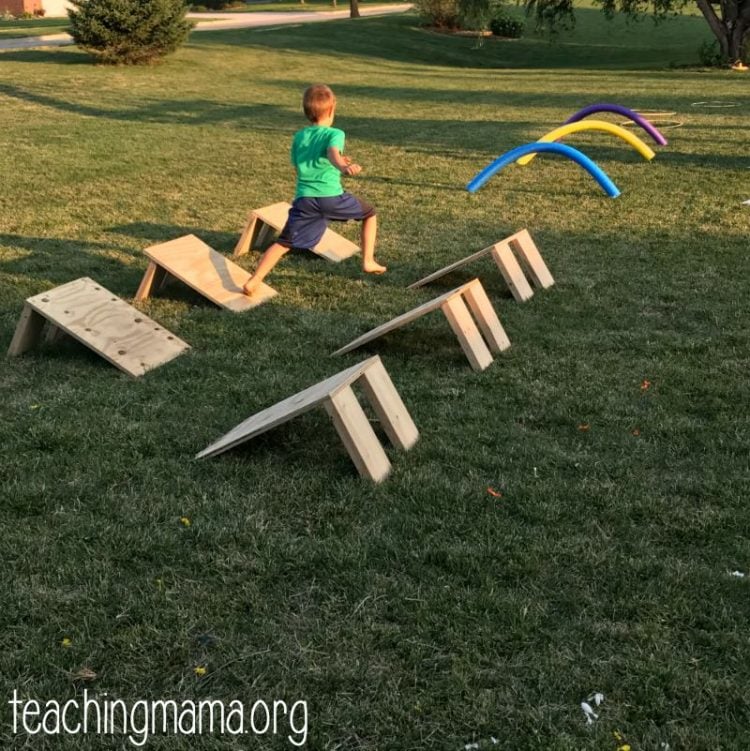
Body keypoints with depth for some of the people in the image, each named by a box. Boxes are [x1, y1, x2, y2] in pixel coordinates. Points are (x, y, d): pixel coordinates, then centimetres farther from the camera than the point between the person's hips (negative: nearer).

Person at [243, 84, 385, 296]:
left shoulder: (298, 137, 17)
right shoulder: (335, 134, 1)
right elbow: (333, 153, -22)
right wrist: (342, 166, -45)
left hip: (304, 199, 4)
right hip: (331, 197, -4)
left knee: (284, 243, 7)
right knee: (369, 213, 21)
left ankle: (254, 281, -7)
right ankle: (368, 261, 19)